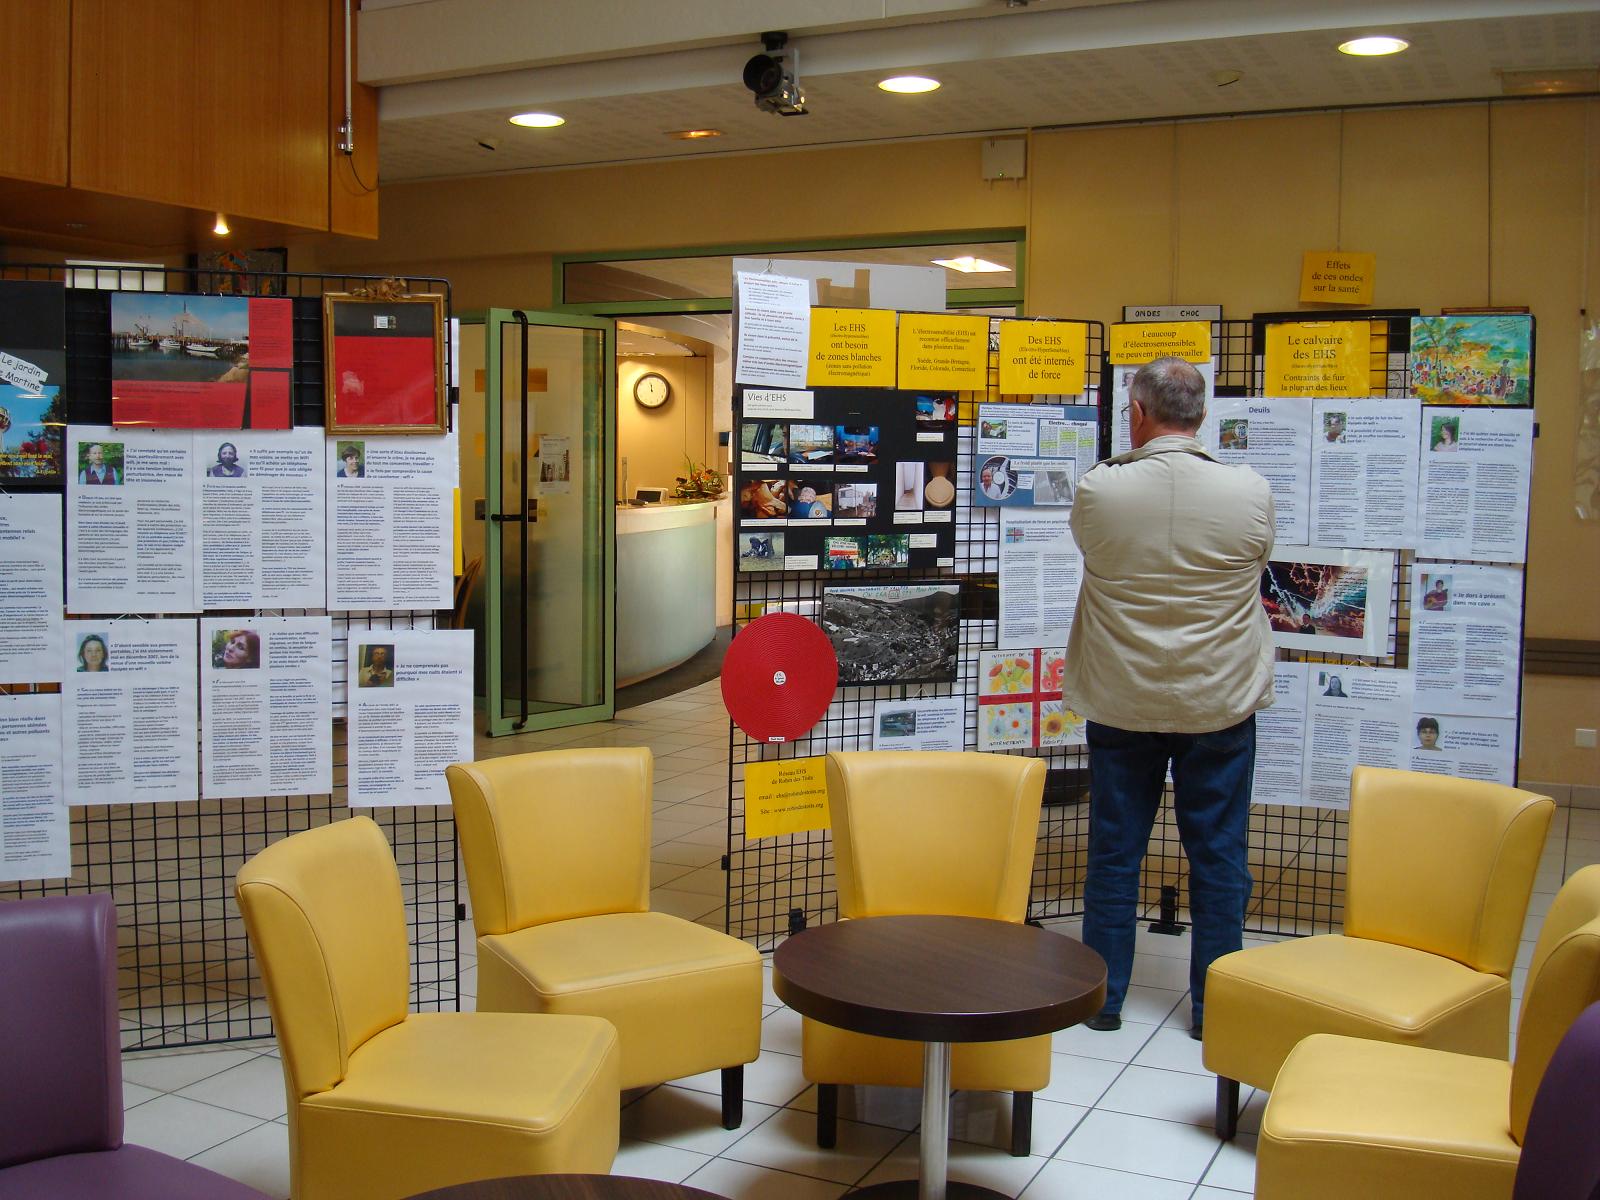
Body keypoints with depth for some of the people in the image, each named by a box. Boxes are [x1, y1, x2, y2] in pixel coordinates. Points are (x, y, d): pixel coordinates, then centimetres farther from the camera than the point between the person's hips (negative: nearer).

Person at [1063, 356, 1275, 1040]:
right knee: (1218, 854, 10)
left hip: (1121, 702, 0)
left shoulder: (1097, 490, -12)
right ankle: (1215, 1005, 19)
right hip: (1220, 701, 0)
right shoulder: (1250, 492, -10)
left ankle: (1103, 997, 19)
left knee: (1114, 852, 10)